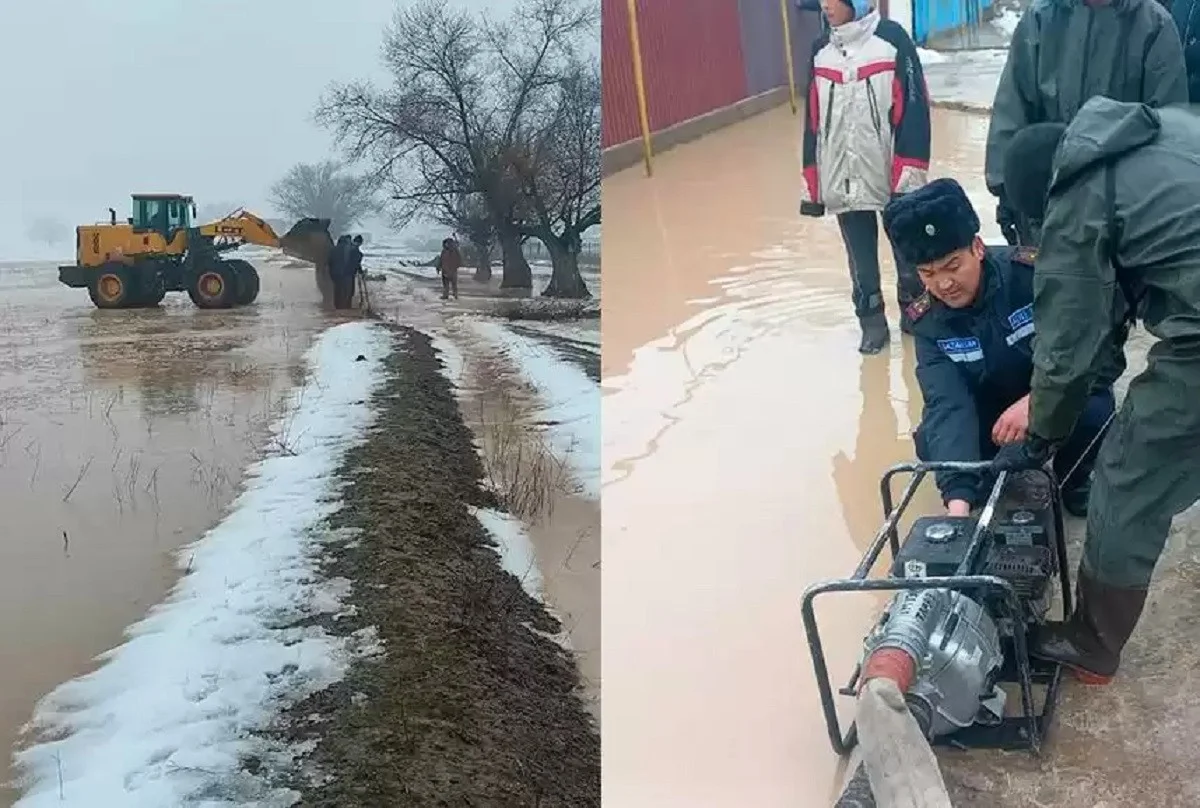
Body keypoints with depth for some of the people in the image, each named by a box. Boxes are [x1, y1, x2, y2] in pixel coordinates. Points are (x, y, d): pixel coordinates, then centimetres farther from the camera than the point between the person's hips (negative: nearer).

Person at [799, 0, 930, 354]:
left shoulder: (892, 39, -8)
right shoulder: (821, 50, 7)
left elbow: (914, 106, -11)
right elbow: (812, 118, 10)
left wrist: (910, 172, -15)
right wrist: (811, 180, 9)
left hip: (893, 175, -4)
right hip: (843, 179, 4)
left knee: (907, 248, 12)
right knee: (861, 258, 11)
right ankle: (872, 322, 24)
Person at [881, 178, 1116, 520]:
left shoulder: (1032, 271, -27)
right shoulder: (928, 322, -19)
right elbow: (948, 404, -31)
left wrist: (1035, 401, -41)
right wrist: (958, 498, -45)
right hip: (989, 411, 2)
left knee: (1095, 412, -34)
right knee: (933, 443, -24)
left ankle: (1073, 480, 0)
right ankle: (992, 473, 10)